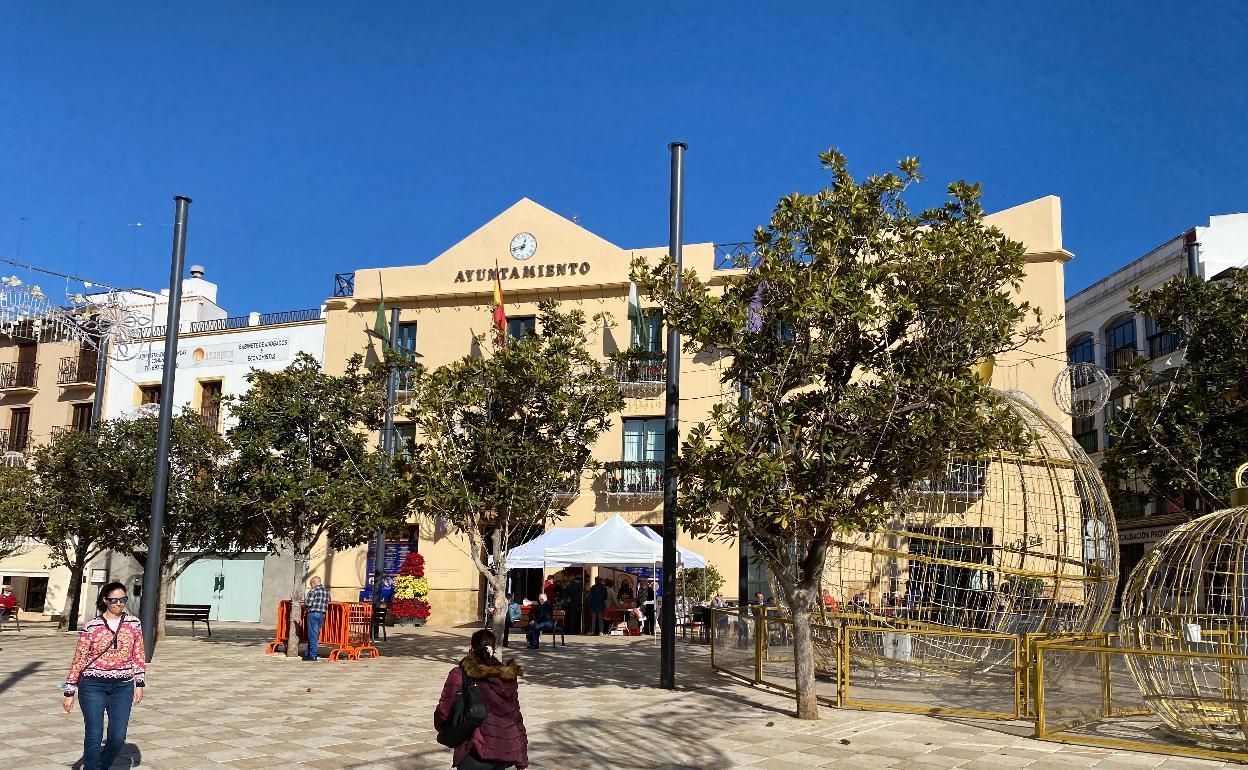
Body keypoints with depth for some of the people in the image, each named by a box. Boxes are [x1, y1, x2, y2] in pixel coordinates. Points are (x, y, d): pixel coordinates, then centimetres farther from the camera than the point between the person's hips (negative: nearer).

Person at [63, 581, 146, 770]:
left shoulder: (133, 623, 2)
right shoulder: (91, 626, -5)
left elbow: (138, 655, 8)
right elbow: (78, 660, 0)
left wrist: (139, 684, 6)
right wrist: (69, 692, 1)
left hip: (122, 686, 2)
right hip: (93, 685, -2)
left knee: (118, 737, 0)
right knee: (94, 736, -2)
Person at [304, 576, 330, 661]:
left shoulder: (313, 591, -11)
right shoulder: (327, 591, 11)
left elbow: (308, 604, -15)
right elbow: (328, 603, 17)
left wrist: (304, 603, 6)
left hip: (313, 614, -7)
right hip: (322, 614, 7)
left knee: (313, 635, -2)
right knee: (315, 634, 14)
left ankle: (312, 655, -1)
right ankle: (308, 653, 21)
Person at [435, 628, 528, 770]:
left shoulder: (459, 675, -7)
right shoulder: (508, 676, 5)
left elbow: (443, 712, -10)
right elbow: (516, 717, 9)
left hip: (474, 754, -4)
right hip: (504, 752, 4)